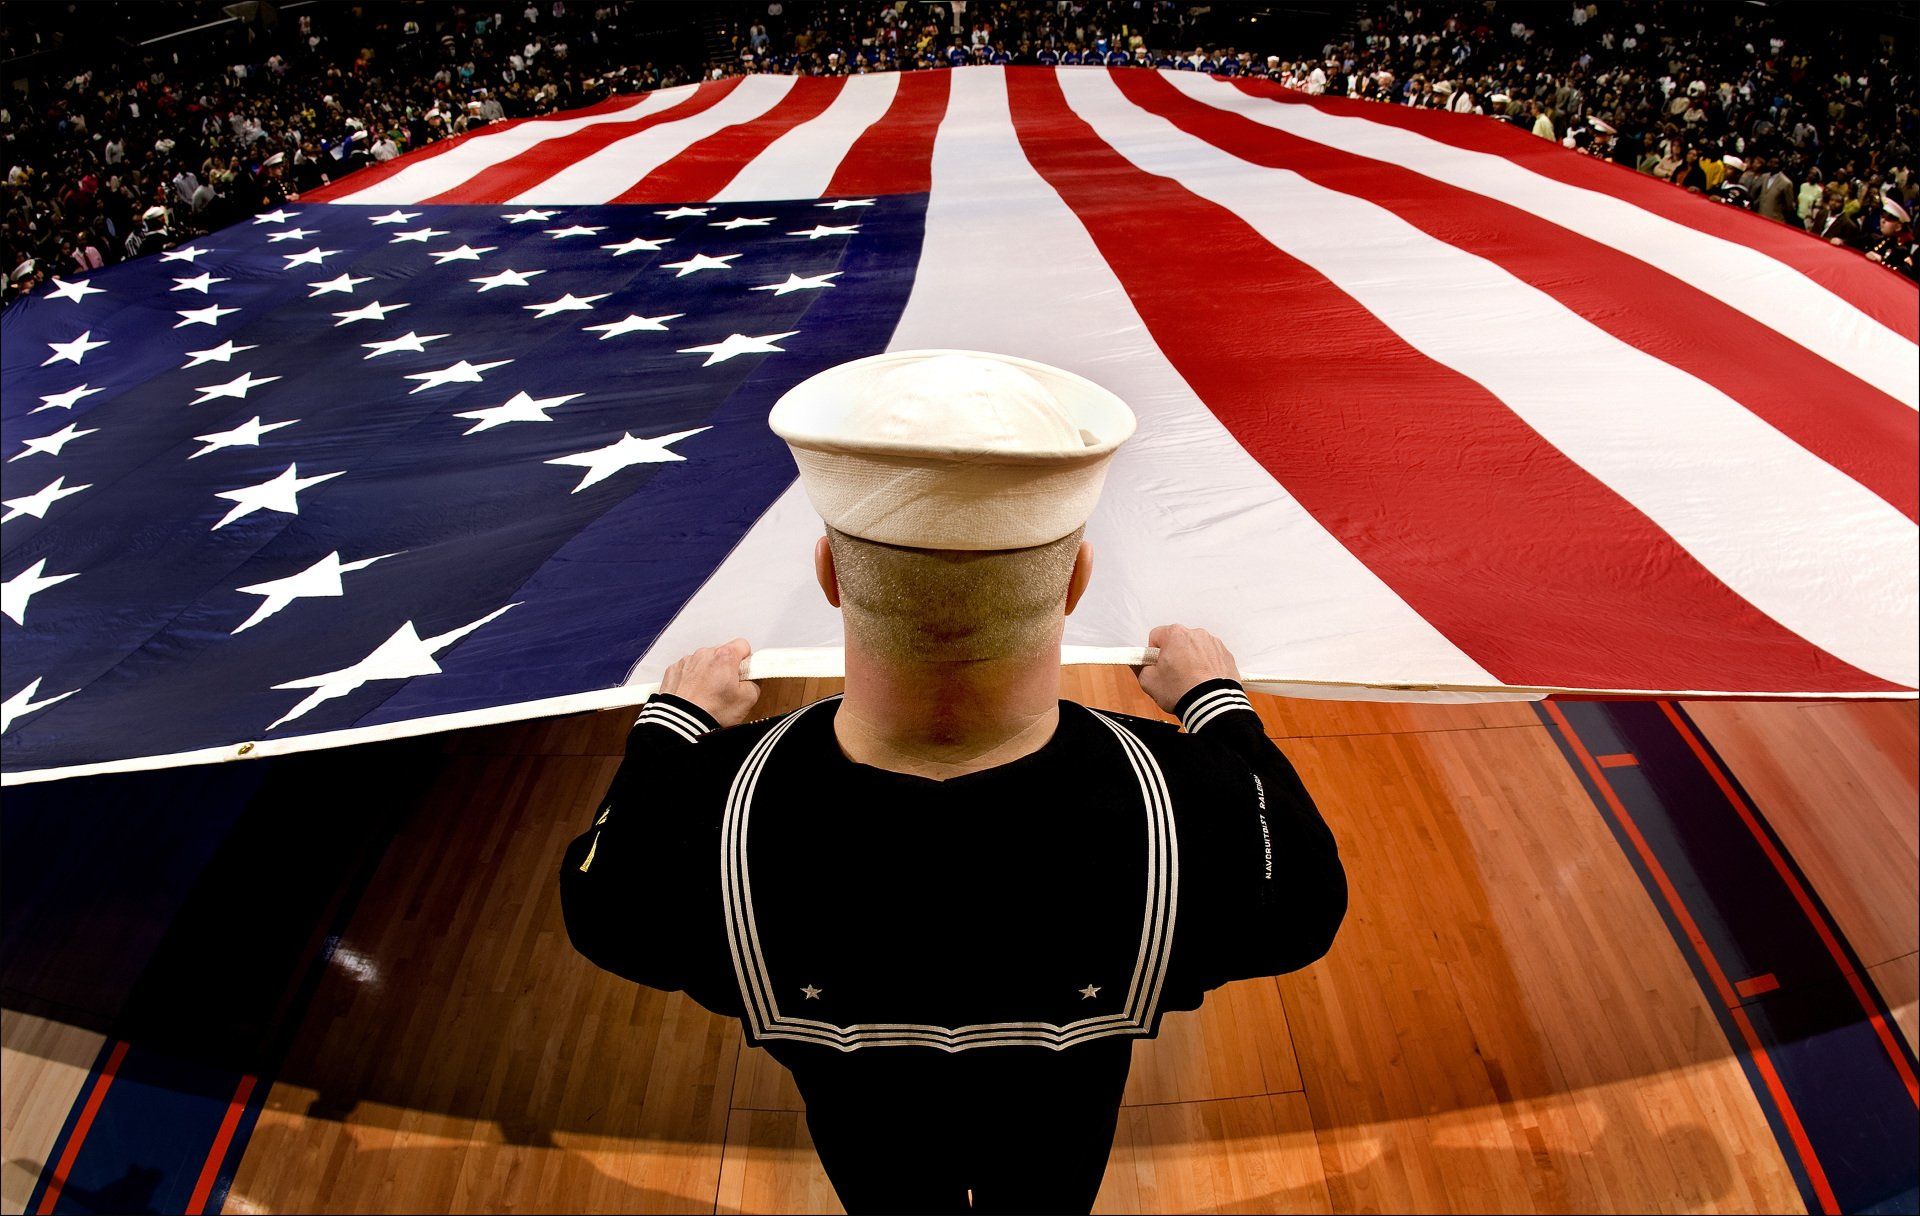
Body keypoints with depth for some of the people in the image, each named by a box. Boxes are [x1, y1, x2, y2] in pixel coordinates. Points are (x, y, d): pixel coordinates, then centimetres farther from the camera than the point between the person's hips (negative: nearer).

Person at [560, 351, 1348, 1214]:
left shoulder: (701, 817, -42)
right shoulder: (1198, 813, -44)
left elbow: (602, 912, -16)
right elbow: (1303, 913, -18)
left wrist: (670, 724, -1)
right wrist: (1218, 705, -6)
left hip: (869, 1129, 1)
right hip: (1060, 1123, 0)